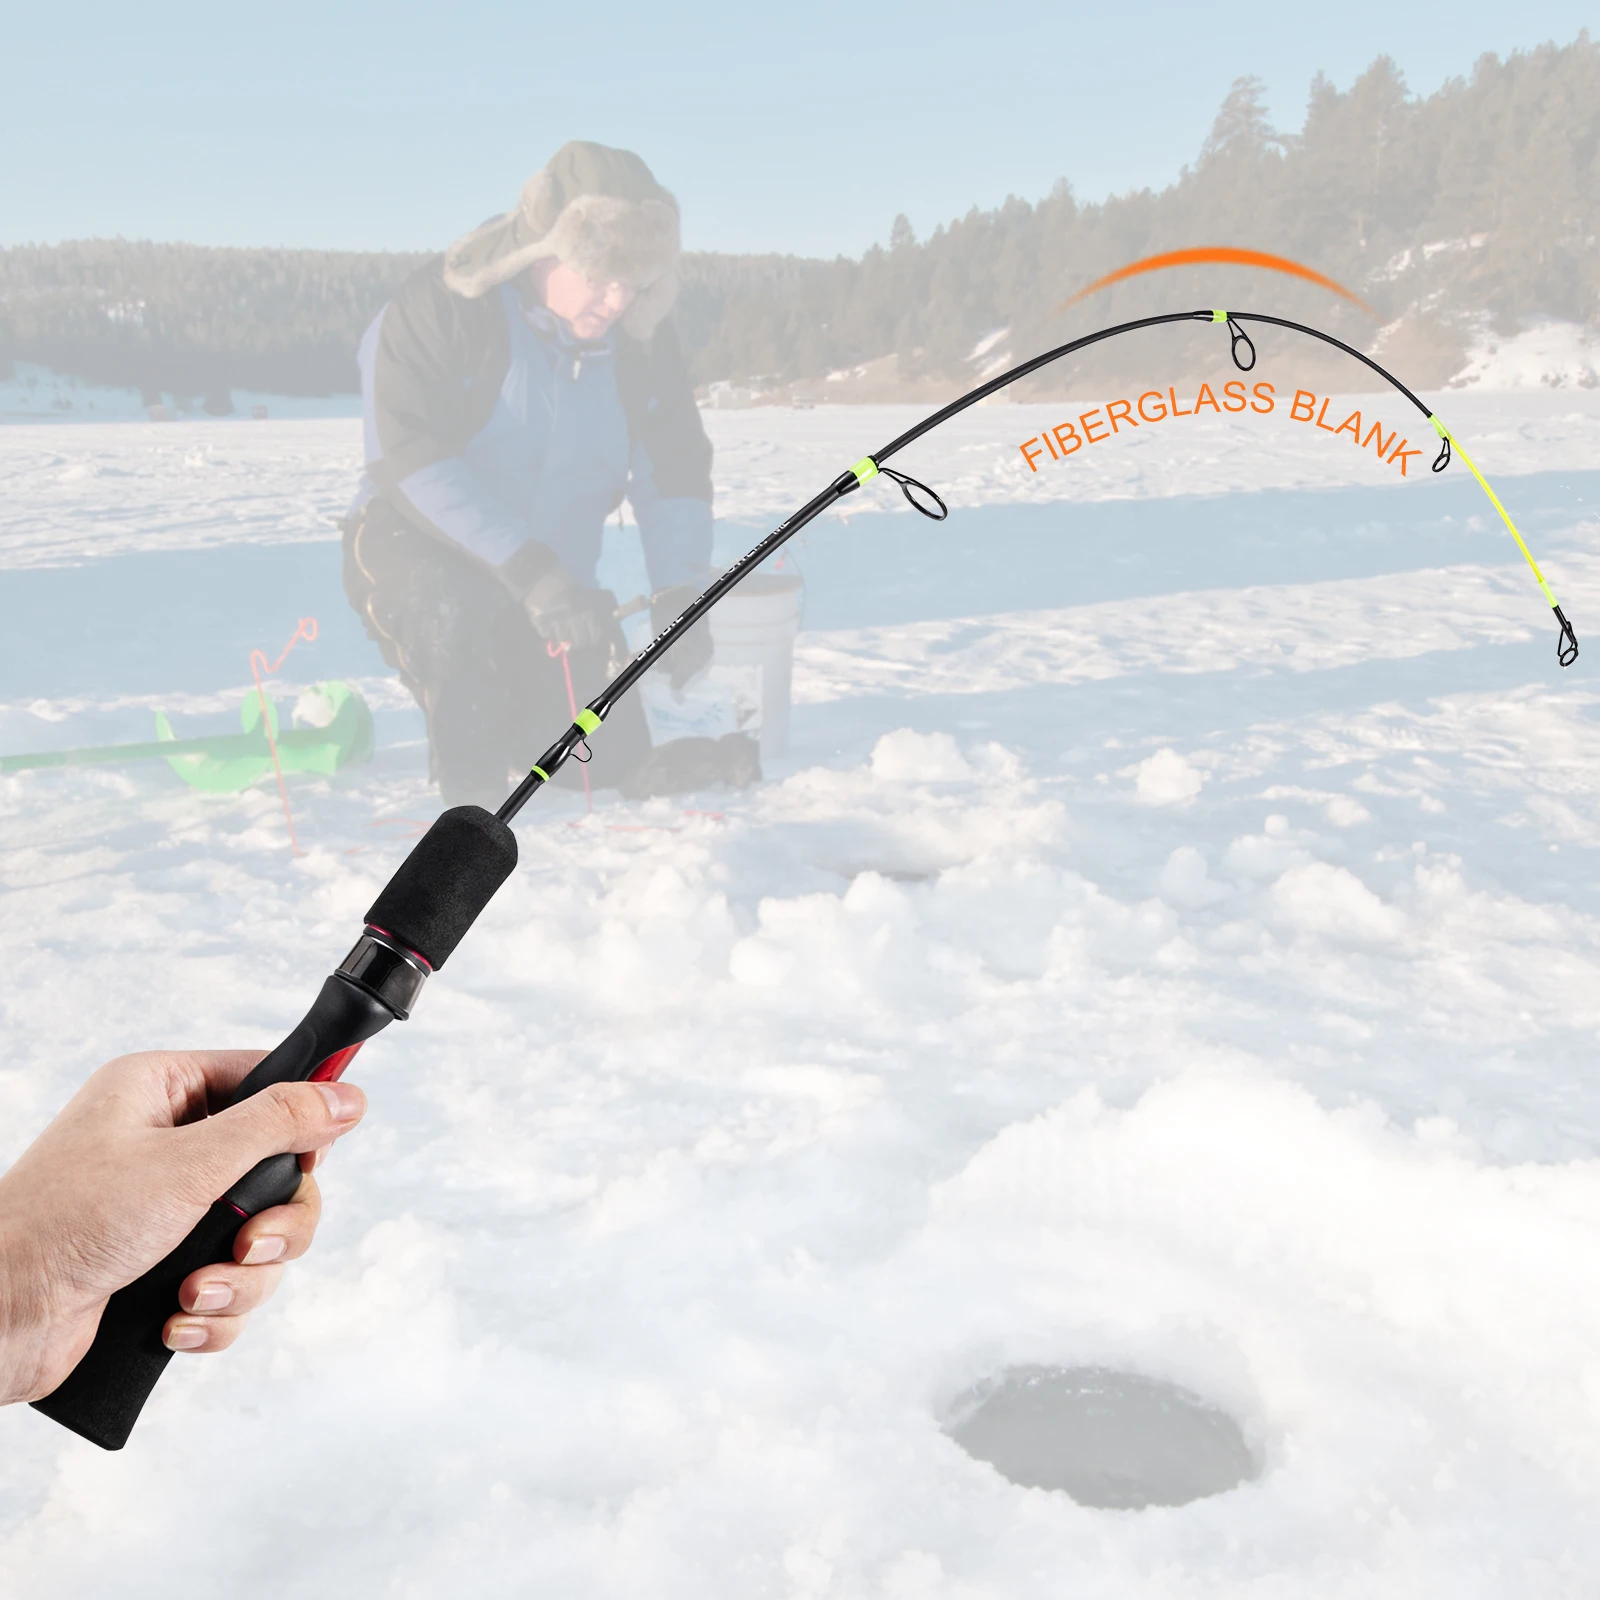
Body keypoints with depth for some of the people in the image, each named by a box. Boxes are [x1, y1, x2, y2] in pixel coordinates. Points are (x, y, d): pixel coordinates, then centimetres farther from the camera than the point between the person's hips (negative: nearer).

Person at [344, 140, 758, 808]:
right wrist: (526, 570, -37)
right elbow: (405, 457, -28)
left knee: (612, 761, -6)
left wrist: (679, 596, -16)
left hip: (553, 581, 5)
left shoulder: (640, 338, -4)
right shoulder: (441, 307, -19)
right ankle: (470, 788, -15)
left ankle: (503, 715, 25)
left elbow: (674, 468, 0)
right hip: (417, 550, -4)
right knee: (448, 604, -40)